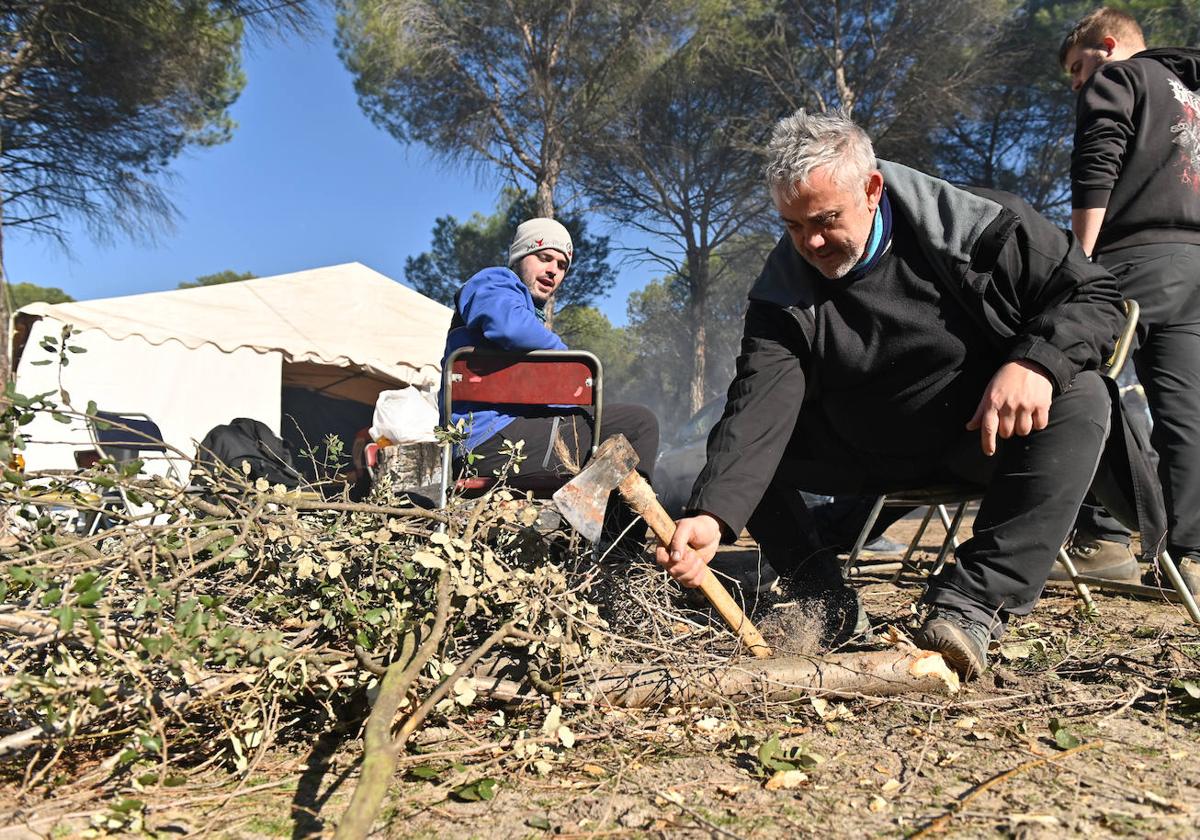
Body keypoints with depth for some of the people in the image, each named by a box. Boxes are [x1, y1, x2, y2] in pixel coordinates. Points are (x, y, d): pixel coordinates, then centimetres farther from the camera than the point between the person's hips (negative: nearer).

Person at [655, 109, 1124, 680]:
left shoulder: (973, 225, -14)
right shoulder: (782, 291, -11)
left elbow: (1093, 293, -9)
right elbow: (759, 410, -24)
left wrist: (1034, 361, -32)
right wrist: (712, 516, -40)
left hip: (986, 434, -1)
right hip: (866, 456, 2)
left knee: (1079, 397, -31)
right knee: (735, 437, -12)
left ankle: (973, 600, -33)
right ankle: (822, 596, -8)